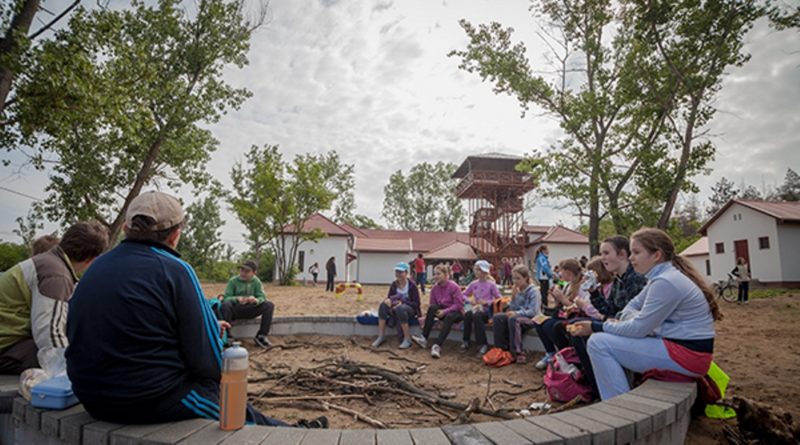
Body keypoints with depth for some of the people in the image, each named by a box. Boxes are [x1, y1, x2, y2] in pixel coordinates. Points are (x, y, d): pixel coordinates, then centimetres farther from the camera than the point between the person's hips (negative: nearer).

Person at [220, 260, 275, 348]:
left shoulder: (256, 281, 0)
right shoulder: (233, 281, -7)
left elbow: (262, 297, -7)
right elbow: (226, 298, -14)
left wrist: (256, 300, -32)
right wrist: (237, 299, -36)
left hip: (250, 311, 2)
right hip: (235, 310, -2)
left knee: (269, 305, -19)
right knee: (225, 305, -35)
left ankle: (261, 336, -14)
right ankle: (227, 336, -23)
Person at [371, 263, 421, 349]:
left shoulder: (412, 285, -12)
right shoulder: (394, 284, 1)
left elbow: (416, 303, -12)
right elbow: (389, 297, 3)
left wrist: (402, 303, -27)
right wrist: (388, 300, -23)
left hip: (410, 309, -4)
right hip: (396, 308, 5)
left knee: (400, 309, -38)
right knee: (383, 304, -24)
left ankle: (407, 339, -25)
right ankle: (381, 336, -19)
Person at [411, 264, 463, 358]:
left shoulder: (454, 287, -16)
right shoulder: (434, 288, -2)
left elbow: (459, 304, -19)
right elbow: (432, 305, -1)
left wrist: (445, 311, -27)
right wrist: (426, 316, -17)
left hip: (456, 312, -4)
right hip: (442, 312, 5)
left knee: (449, 316, -39)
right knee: (432, 307, -27)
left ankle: (437, 345, -42)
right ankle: (424, 338, -25)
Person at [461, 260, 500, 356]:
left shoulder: (491, 285, -3)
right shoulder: (473, 284, 8)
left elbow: (498, 298, -4)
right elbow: (464, 295, 14)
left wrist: (486, 302, -17)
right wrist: (470, 300, -6)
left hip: (487, 309, -3)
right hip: (476, 308, 4)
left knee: (477, 316, -37)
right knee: (467, 314, -31)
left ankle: (483, 344, -26)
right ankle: (465, 342, -17)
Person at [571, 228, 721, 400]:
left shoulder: (666, 282, -20)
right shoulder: (663, 276, 11)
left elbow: (639, 329, -18)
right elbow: (633, 306, 16)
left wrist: (596, 326, -10)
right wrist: (624, 321, -7)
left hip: (687, 355, -10)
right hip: (677, 345, 10)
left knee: (598, 343, -14)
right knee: (610, 337, 16)